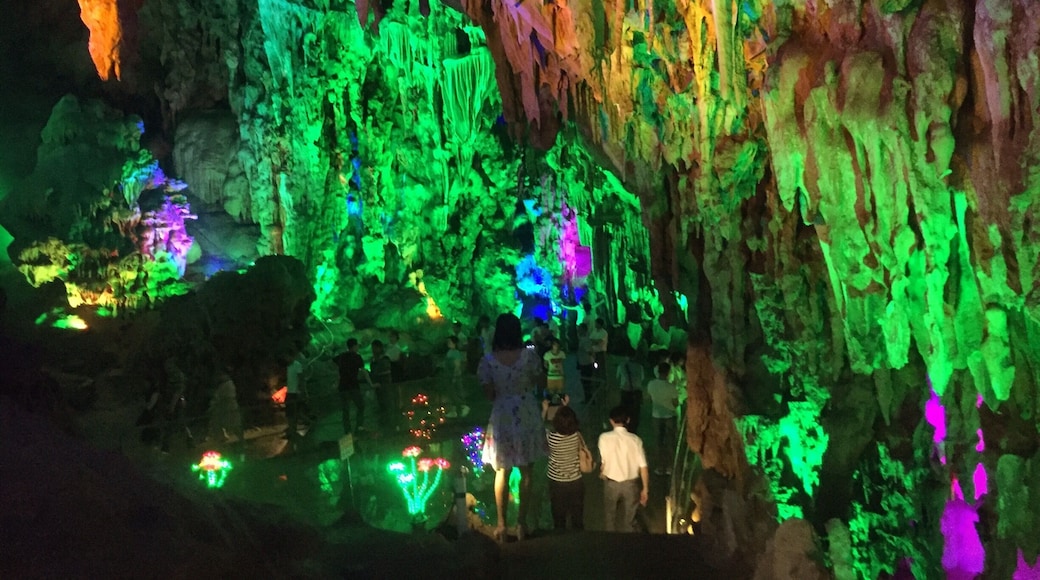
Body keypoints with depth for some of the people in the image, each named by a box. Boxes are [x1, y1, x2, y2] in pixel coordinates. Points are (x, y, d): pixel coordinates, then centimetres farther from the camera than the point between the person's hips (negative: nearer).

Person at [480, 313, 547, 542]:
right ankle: (522, 522, 21)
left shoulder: (488, 361, -11)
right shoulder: (529, 355, -10)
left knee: (502, 473, 13)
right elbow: (539, 382, 2)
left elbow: (489, 394, -6)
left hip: (502, 417, 0)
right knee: (526, 472, 14)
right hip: (527, 415, 1)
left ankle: (501, 524, 18)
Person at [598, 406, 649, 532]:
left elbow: (603, 462, -10)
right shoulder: (635, 440, -11)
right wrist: (645, 488, 0)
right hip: (631, 484, 0)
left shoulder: (605, 437, -15)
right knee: (629, 519, 14)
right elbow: (643, 466, -11)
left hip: (611, 483, 0)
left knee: (610, 515, 24)